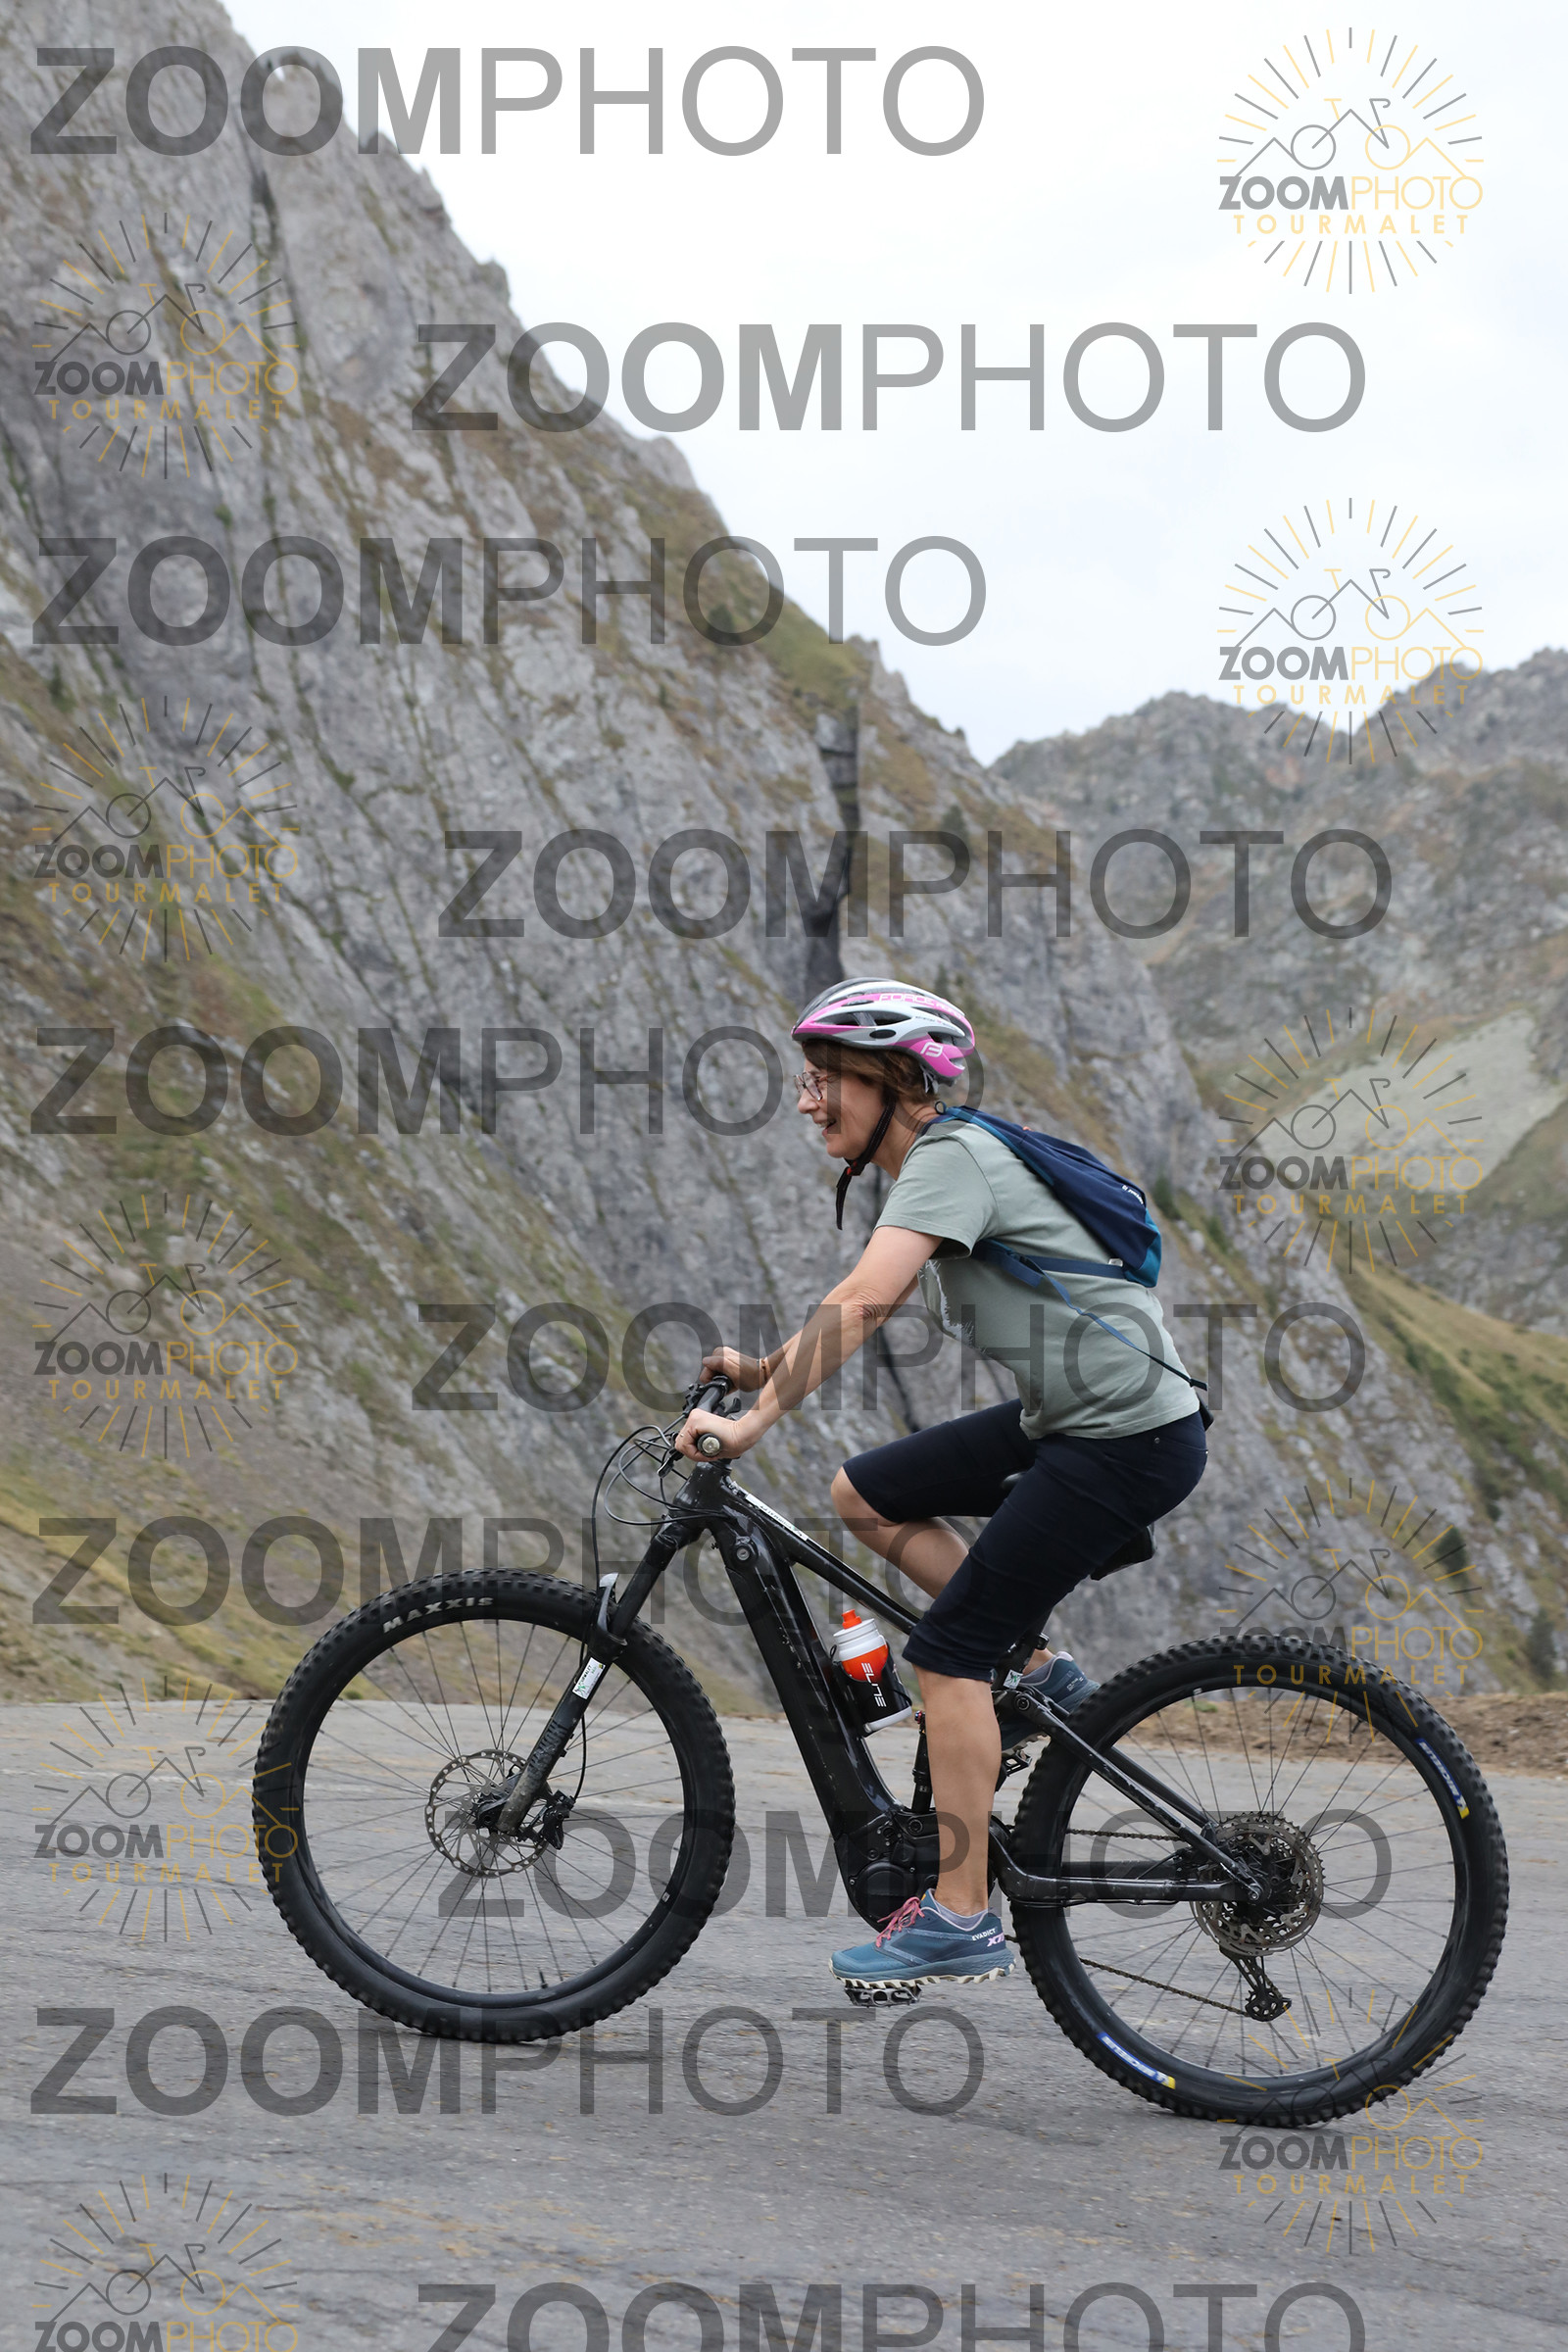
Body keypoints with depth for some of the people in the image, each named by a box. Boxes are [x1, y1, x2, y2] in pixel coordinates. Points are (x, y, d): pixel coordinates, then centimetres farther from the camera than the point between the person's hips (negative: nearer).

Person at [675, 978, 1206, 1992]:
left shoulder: (951, 1159, -16)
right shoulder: (934, 1166, 13)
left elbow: (862, 1301, -29)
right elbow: (870, 1310, 17)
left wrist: (753, 1422, -31)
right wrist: (766, 1367, 2)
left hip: (1132, 1438, -9)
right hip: (1063, 1419, 9)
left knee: (950, 1650, -8)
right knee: (864, 1494, 10)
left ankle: (962, 1922, -2)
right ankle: (1041, 1672, 15)